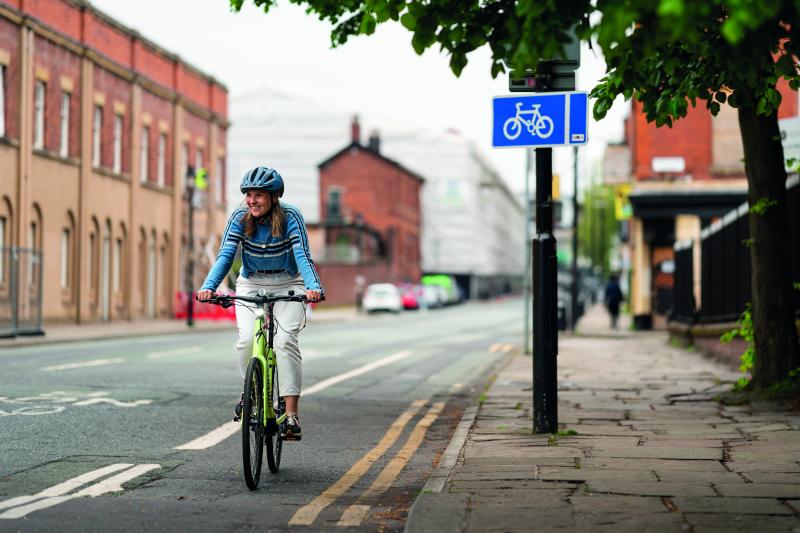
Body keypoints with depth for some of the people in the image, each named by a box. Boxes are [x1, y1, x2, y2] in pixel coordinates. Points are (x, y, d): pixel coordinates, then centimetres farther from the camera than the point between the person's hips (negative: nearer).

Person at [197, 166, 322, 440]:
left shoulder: (290, 217, -18)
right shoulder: (240, 217, -12)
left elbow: (302, 255, -27)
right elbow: (225, 255, -20)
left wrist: (313, 286, -45)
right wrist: (209, 286, -37)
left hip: (287, 285, -2)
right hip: (251, 286, 2)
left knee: (285, 340, -22)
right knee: (247, 339, -21)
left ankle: (291, 416, -23)